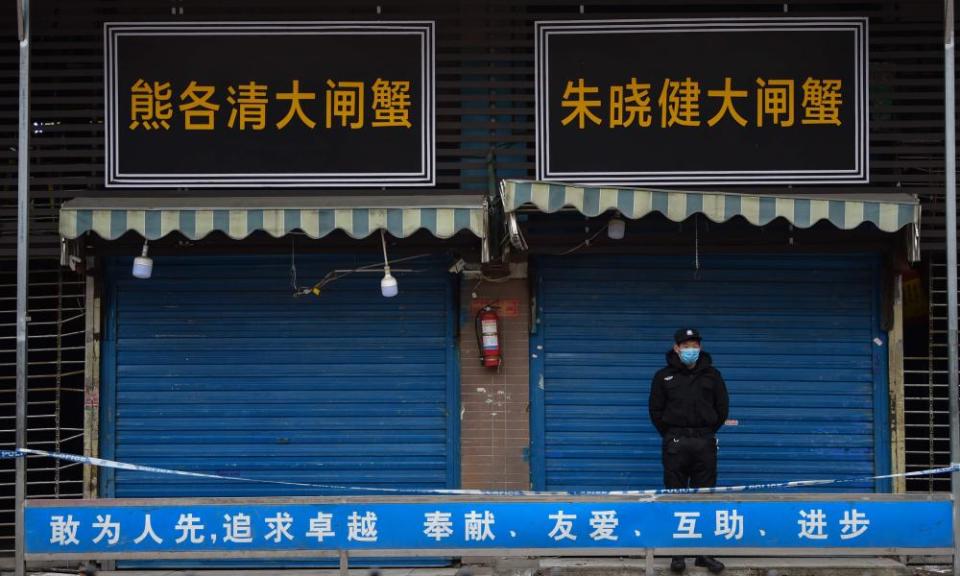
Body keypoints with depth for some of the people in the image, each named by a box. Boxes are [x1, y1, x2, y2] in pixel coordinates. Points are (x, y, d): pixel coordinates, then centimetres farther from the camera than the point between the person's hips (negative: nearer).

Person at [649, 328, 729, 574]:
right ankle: (677, 554, 2)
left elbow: (722, 408, 12)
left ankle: (706, 553, 7)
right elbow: (656, 411, 7)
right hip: (675, 444, -1)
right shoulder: (664, 376, 6)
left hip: (704, 443, 1)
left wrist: (707, 433, 8)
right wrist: (671, 436, 4)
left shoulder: (712, 375, 9)